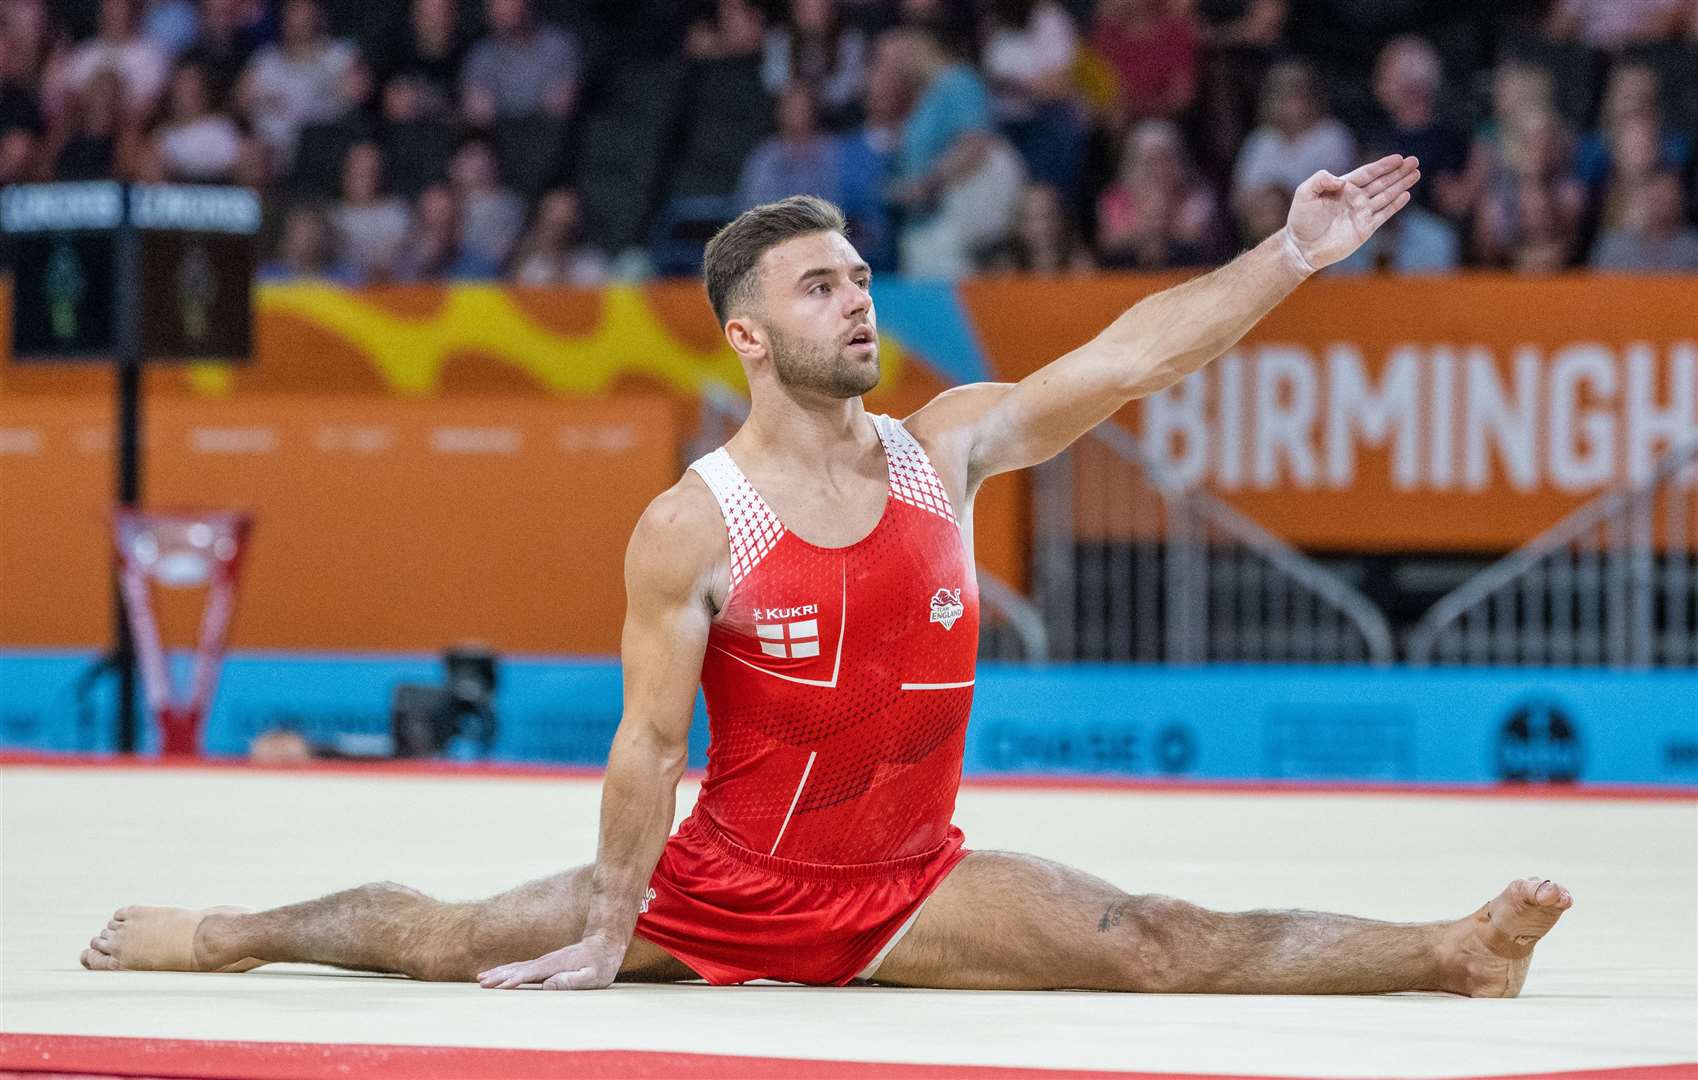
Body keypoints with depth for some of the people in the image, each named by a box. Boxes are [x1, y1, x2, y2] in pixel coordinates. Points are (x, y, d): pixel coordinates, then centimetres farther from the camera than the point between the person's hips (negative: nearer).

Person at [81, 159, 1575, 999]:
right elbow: (652, 740, -12)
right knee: (450, 944, 0)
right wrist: (606, 941, -12)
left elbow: (1131, 357, -11)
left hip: (915, 888, 2)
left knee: (1164, 951, -16)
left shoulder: (947, 449, -5)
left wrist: (1295, 254, -21)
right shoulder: (692, 527, -15)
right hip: (730, 885, -1)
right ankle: (222, 936, 24)